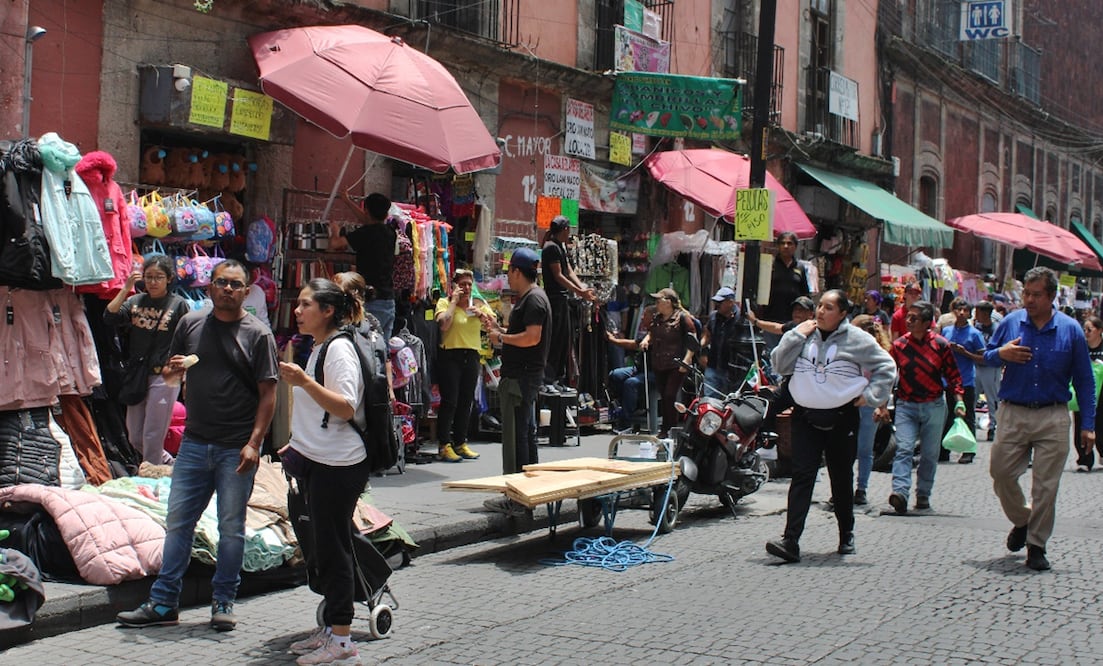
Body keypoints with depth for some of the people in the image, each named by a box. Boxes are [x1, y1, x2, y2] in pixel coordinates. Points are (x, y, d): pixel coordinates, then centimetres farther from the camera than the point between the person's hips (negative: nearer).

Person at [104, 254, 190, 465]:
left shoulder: (179, 305, -3)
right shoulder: (135, 301, 8)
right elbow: (109, 317, -6)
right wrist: (126, 289, -10)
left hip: (164, 377, -5)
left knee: (152, 438, -3)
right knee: (135, 439, 12)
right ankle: (169, 464, 33)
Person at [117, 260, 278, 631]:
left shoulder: (258, 334, -2)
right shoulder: (190, 324, 9)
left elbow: (268, 394, -6)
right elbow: (170, 378, 18)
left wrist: (254, 442, -15)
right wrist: (174, 370, -6)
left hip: (236, 448, -4)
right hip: (194, 443, 4)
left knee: (231, 527, 4)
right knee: (177, 522, 5)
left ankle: (223, 602, 15)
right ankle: (163, 604, 13)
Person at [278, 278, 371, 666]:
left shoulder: (339, 349, -14)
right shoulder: (319, 347, 16)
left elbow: (346, 408, -23)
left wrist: (304, 382, -30)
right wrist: (298, 445, 23)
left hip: (338, 465, -10)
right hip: (316, 460, 10)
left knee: (333, 547, -5)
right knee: (323, 546, 14)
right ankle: (330, 628, 23)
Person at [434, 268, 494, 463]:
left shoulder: (478, 304, 13)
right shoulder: (444, 302, -1)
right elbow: (443, 324, -19)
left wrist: (481, 314, -8)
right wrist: (454, 301, -12)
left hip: (471, 356, 5)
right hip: (450, 355, -5)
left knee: (466, 402, 9)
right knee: (449, 401, -7)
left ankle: (460, 443, 18)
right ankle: (444, 445, -2)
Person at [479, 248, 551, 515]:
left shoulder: (533, 300, -15)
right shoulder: (529, 298, 18)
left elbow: (532, 337, -24)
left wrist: (501, 338, -14)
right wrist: (497, 328, 19)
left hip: (521, 377, -11)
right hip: (525, 375, 11)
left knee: (515, 435, -8)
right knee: (526, 431, 17)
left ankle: (517, 498, -5)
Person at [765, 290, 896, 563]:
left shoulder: (857, 339, -2)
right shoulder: (805, 335, 5)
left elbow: (887, 367, 4)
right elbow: (779, 365, -1)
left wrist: (869, 395, -3)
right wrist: (796, 336, -6)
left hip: (842, 418, -1)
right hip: (806, 418, 1)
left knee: (842, 479, 12)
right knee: (802, 477, -8)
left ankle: (846, 535, 31)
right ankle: (790, 540, -14)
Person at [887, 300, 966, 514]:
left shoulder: (940, 345, -3)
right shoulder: (899, 345, 0)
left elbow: (953, 375, 4)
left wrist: (959, 402, -4)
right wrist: (882, 405, 4)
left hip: (934, 407, 0)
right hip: (906, 406, 0)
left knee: (930, 454, 6)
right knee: (903, 448, -15)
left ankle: (923, 495, 18)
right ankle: (900, 492, -27)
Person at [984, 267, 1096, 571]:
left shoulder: (1071, 330, 0)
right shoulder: (1010, 322, 2)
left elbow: (1084, 381, 5)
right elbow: (987, 355, 15)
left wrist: (1087, 425, 2)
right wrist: (1001, 354, -10)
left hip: (1053, 419, -1)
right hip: (1013, 413, 2)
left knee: (1046, 485, 0)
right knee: (1001, 472, 2)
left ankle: (1036, 546, 10)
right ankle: (1022, 520, 29)